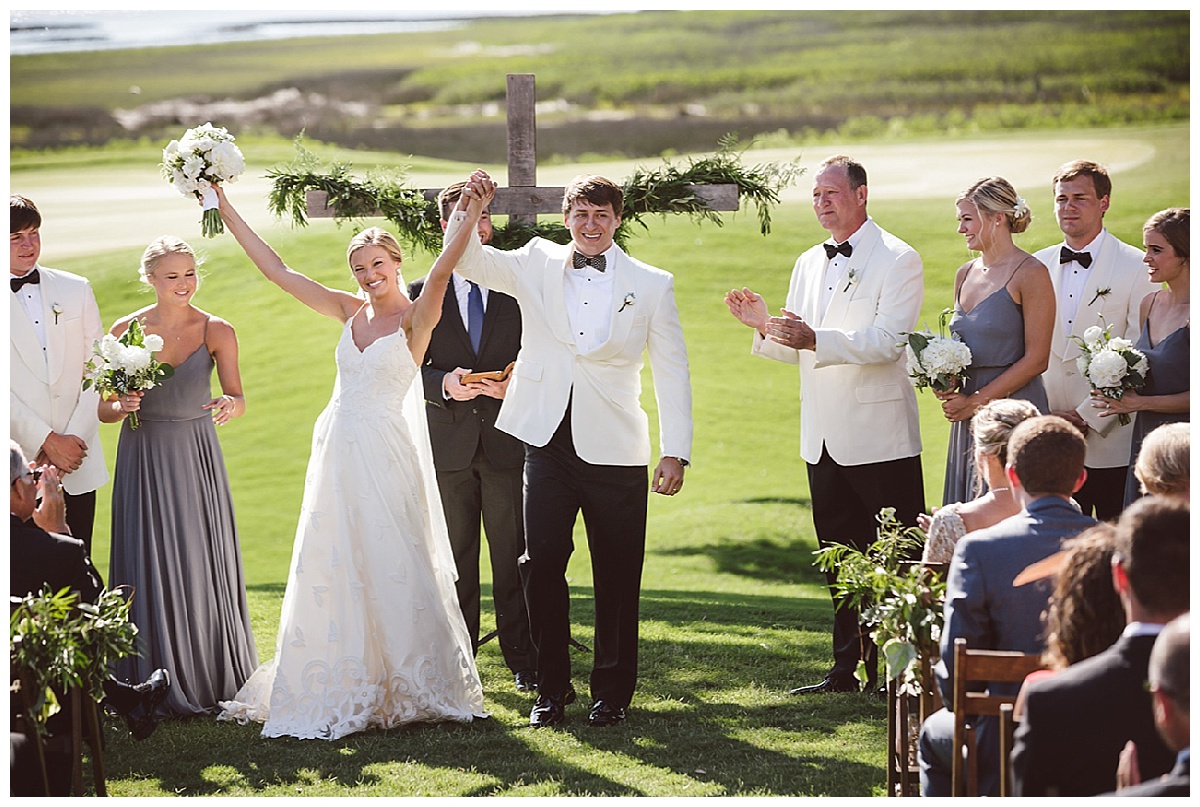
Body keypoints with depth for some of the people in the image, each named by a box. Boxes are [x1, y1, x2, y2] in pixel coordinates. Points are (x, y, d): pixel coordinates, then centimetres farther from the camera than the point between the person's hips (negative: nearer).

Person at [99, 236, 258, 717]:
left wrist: (230, 404, -33)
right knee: (149, 568, -1)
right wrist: (122, 405, -20)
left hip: (197, 458, 0)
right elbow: (104, 410, 2)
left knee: (204, 567, 3)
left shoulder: (216, 331, -3)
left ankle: (210, 678, 17)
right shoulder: (126, 330, -2)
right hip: (143, 458, 0)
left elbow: (237, 397, -10)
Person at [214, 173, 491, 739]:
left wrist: (469, 214, -42)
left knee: (392, 568, -2)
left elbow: (441, 271, -25)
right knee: (332, 568, 8)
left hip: (386, 457, -5)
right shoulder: (349, 311, 9)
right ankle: (342, 690, 18)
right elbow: (275, 270, 10)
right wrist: (225, 210, 7)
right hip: (338, 452, 5)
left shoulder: (417, 318, -6)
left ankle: (413, 687, 11)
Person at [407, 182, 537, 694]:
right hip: (449, 444, 1)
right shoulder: (422, 294, 8)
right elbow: (411, 368, 5)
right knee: (454, 561, 7)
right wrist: (445, 384, -15)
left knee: (513, 558, 0)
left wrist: (514, 385, -15)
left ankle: (523, 662, 6)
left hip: (508, 440, -1)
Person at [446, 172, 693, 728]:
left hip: (614, 451, -1)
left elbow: (671, 371, 3)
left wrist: (676, 452, -3)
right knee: (541, 562, -5)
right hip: (548, 444, 1)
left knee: (617, 576, 5)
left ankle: (612, 692, 18)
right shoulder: (536, 266, 6)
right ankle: (552, 687, 10)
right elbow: (465, 259, 0)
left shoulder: (651, 285, 2)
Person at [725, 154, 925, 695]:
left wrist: (816, 340, -30)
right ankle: (848, 668, 20)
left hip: (880, 441, -7)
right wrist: (765, 326, -3)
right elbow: (793, 350, 18)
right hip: (824, 441, 7)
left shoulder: (898, 260, -7)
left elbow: (887, 341, -19)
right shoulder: (808, 265, 15)